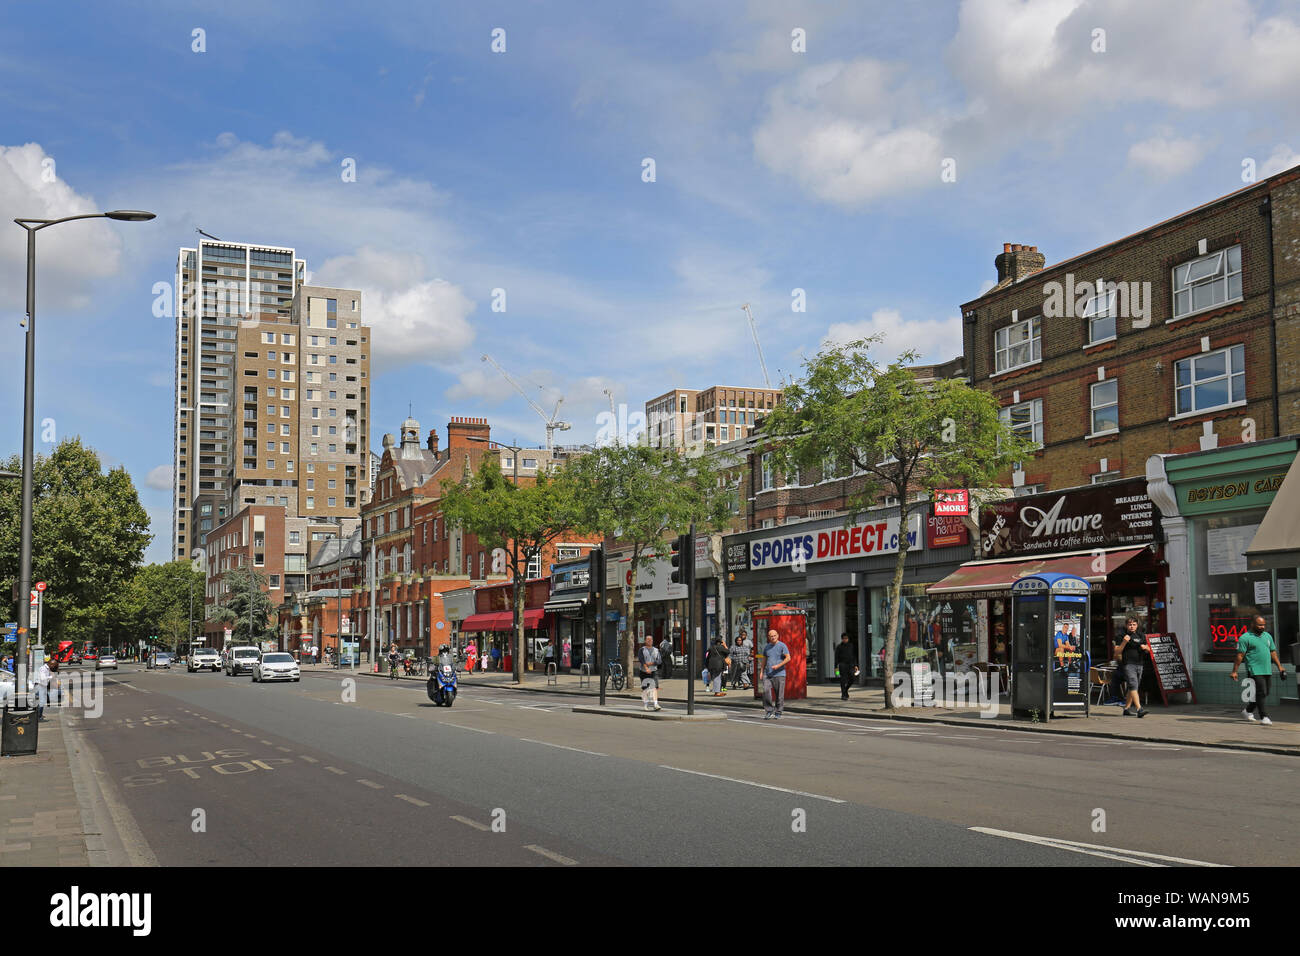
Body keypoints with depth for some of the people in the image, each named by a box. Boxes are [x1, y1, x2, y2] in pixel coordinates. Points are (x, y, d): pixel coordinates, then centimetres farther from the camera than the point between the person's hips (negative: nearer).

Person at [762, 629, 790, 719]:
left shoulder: (782, 645, -2)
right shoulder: (766, 646, 15)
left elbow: (788, 658, -10)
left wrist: (778, 665, -18)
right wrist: (762, 671, 15)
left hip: (779, 674, -4)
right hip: (767, 674, 4)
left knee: (779, 695, -1)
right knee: (766, 692, -11)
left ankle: (778, 713, 9)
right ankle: (769, 711, -2)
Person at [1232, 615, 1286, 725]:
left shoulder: (1268, 636, 16)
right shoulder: (1245, 638, -5)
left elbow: (1273, 652, 22)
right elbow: (1240, 656, -8)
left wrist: (1279, 666, 14)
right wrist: (1234, 671, -11)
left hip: (1267, 671, 7)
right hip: (1255, 671, -7)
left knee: (1265, 693, 11)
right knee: (1261, 693, -11)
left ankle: (1248, 711, 27)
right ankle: (1263, 717, -4)